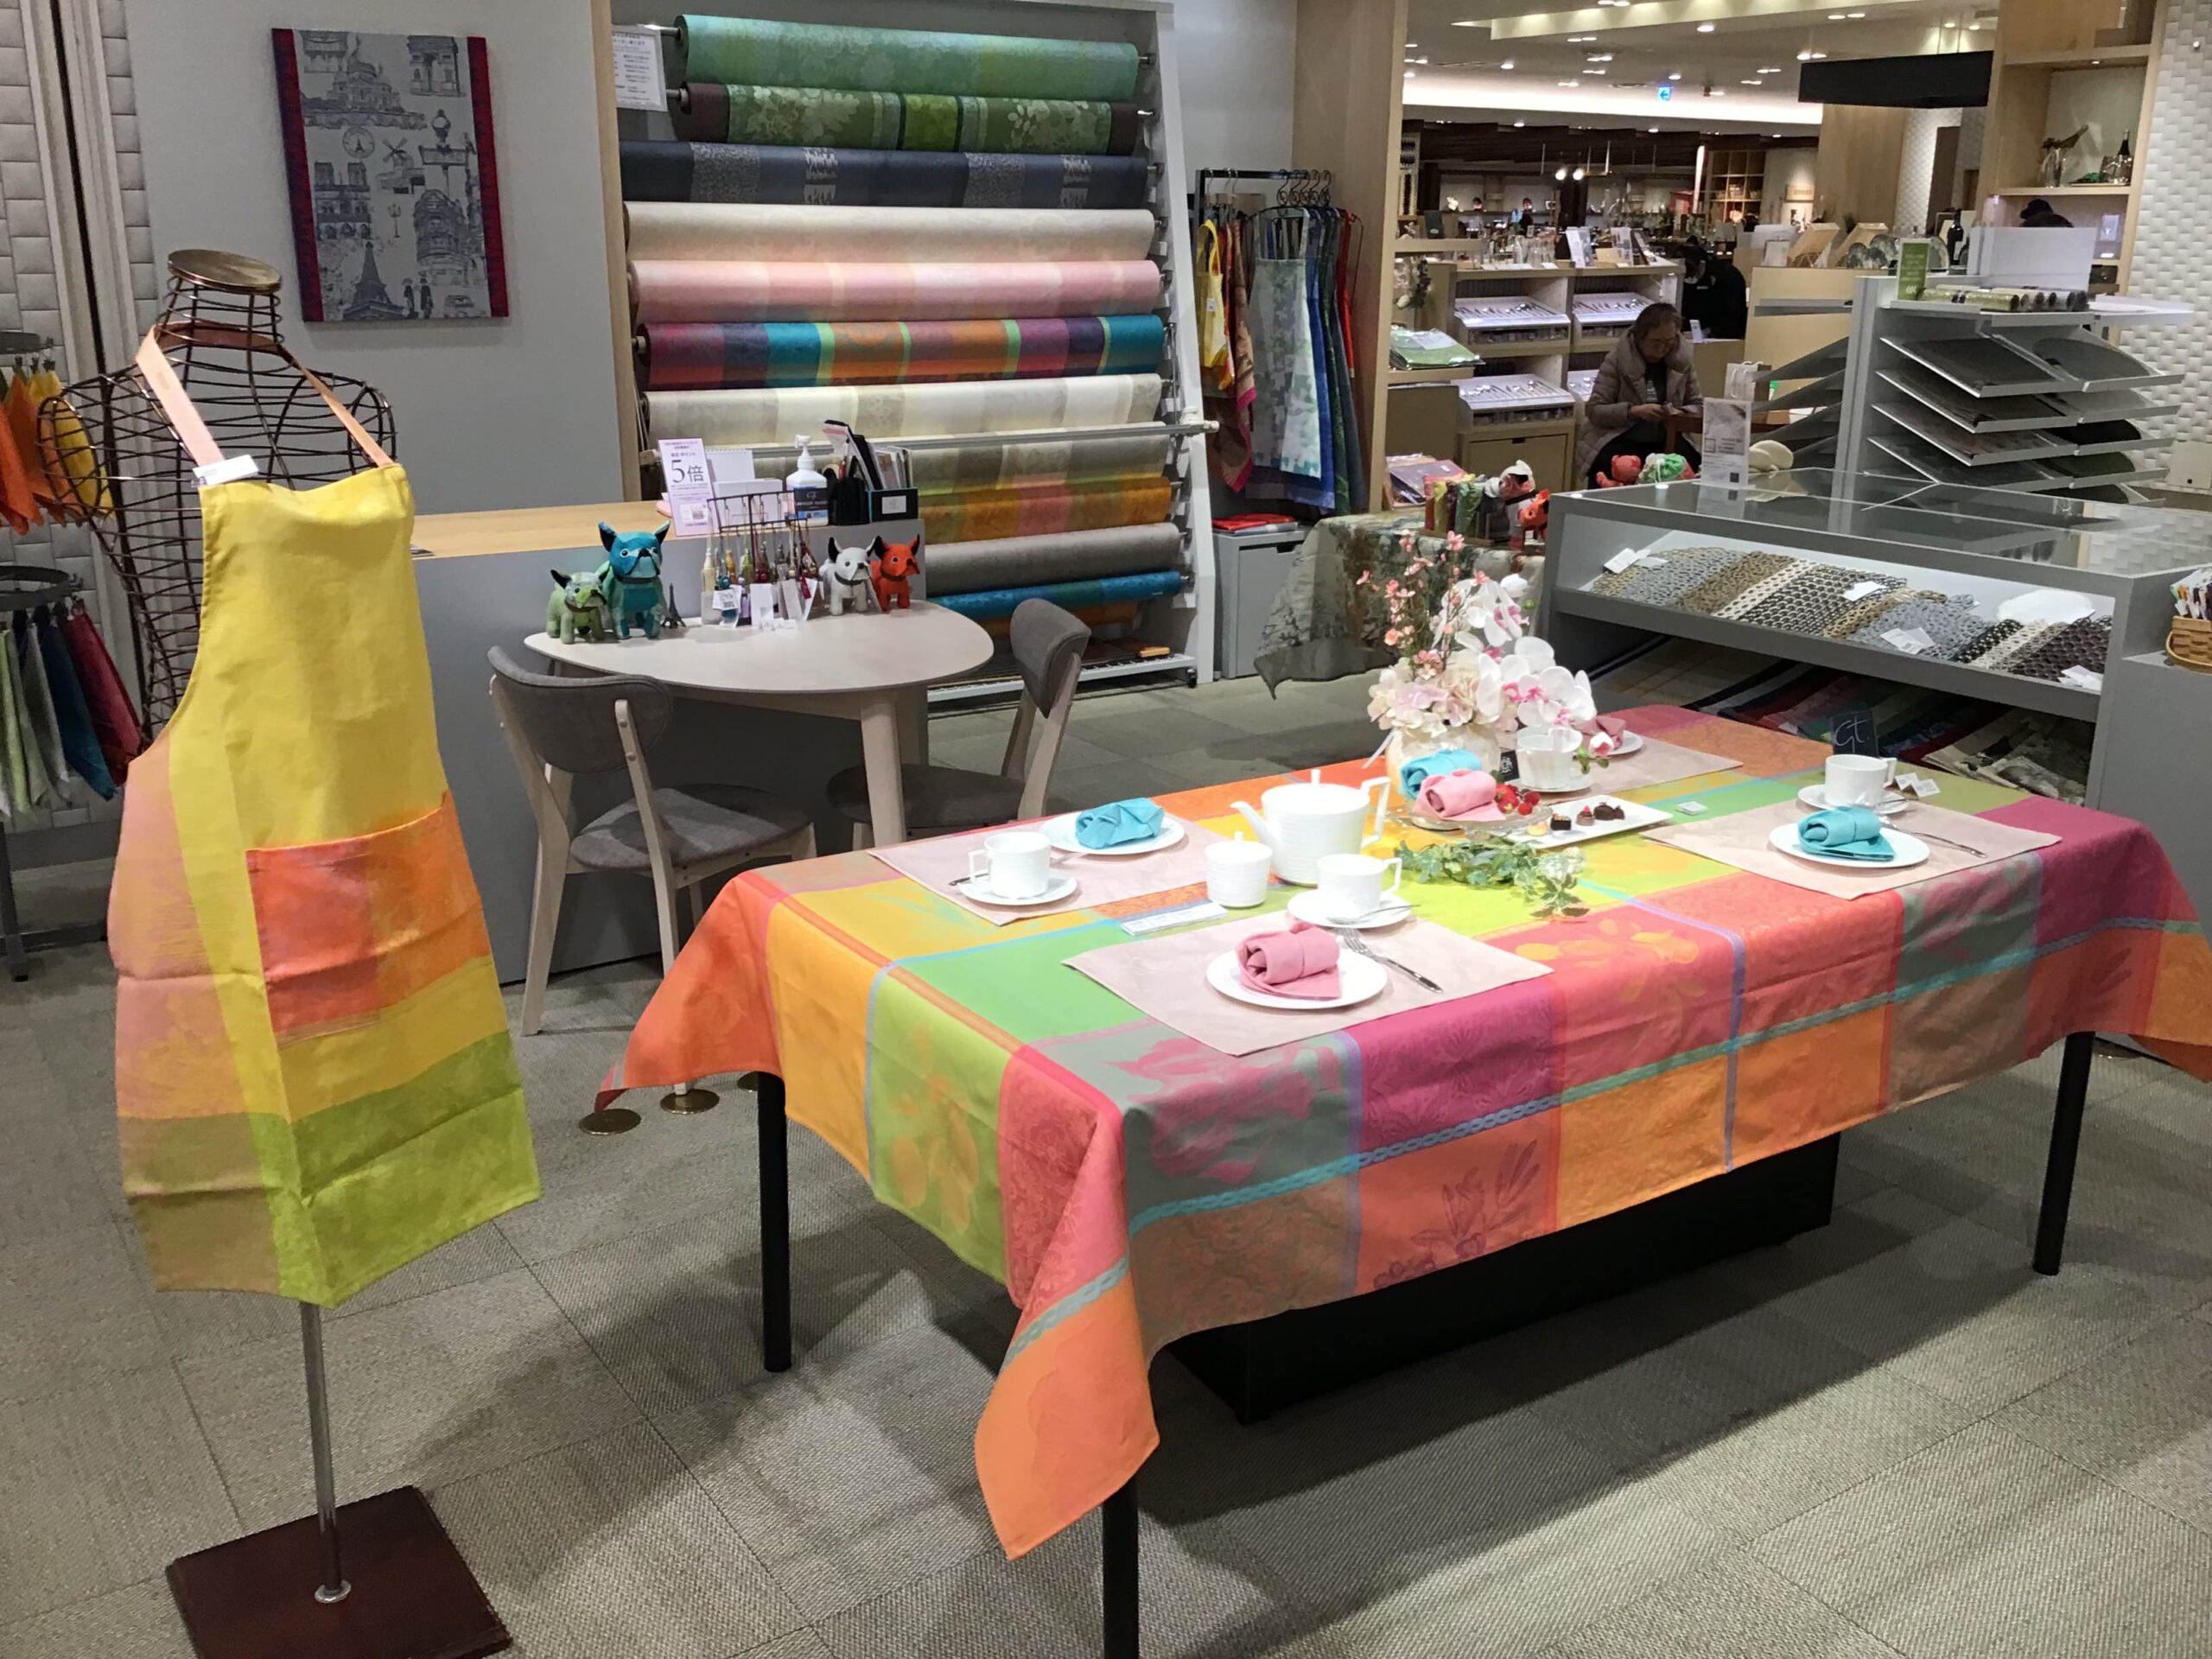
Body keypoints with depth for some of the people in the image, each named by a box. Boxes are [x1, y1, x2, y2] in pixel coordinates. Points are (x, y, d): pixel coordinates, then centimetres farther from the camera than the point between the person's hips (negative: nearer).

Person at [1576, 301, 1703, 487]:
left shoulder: (1682, 361, 5)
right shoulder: (1617, 360, -5)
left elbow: (1698, 405, 14)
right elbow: (1594, 410, -9)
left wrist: (1681, 413, -11)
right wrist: (1634, 411, -24)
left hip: (1666, 440, 3)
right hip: (1619, 440, -3)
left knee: (1695, 465, -25)